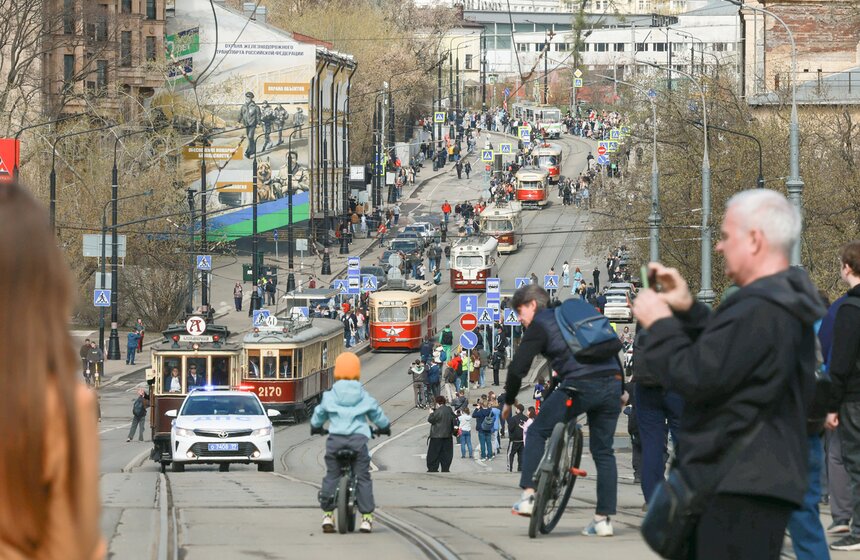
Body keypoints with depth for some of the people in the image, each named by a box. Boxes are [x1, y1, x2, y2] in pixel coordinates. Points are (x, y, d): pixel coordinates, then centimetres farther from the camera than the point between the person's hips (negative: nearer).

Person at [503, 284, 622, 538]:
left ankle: (528, 496, 2)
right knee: (603, 451, 12)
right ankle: (604, 519, 9)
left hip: (581, 385, -6)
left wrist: (508, 402, 14)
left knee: (537, 432, 12)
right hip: (612, 383, 6)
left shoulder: (539, 326, 6)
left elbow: (518, 368, 0)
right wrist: (621, 390, 30)